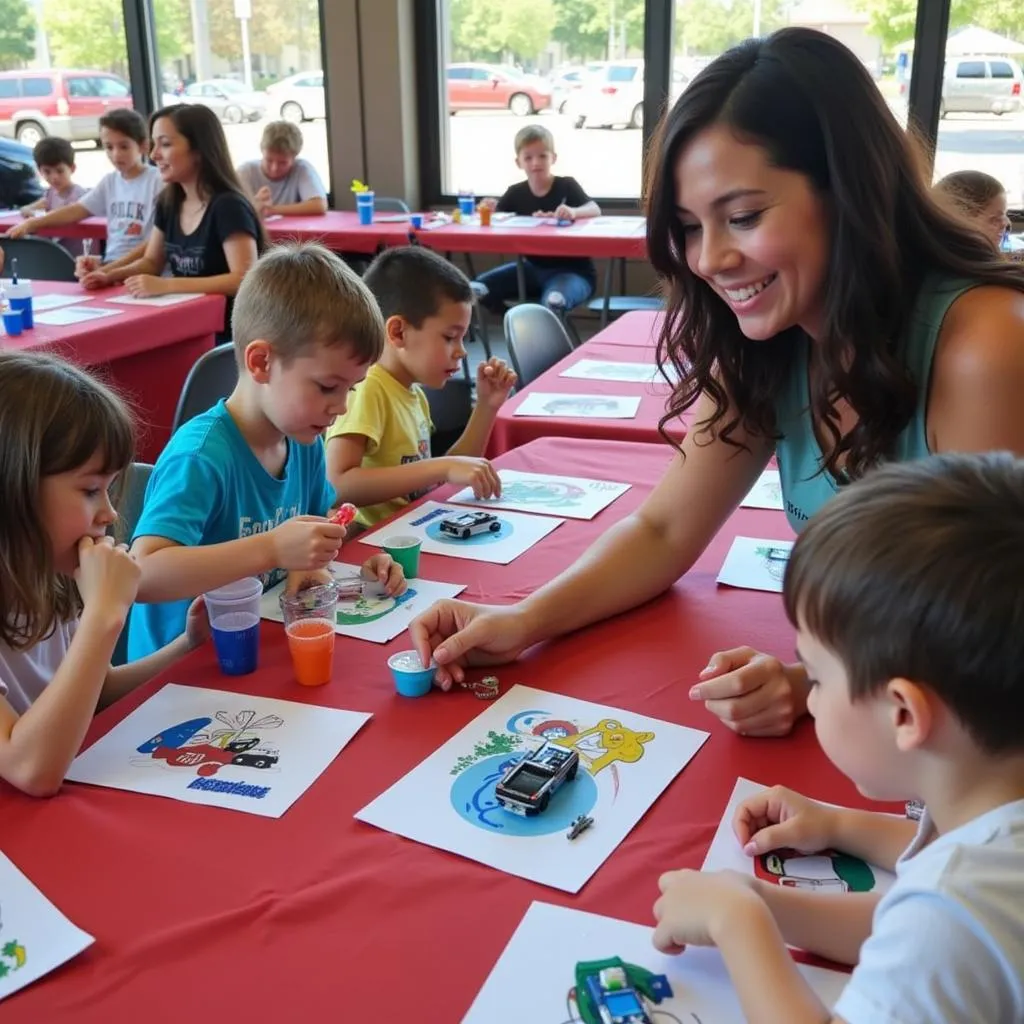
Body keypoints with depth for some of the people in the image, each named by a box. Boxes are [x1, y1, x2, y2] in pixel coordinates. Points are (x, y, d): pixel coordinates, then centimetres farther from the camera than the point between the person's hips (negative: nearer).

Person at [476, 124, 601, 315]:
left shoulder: (567, 186, -9)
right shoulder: (516, 193, 2)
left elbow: (595, 210, -24)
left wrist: (573, 212, -47)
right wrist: (489, 211, -27)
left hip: (572, 271, -5)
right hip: (533, 269, 5)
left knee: (554, 302, -39)